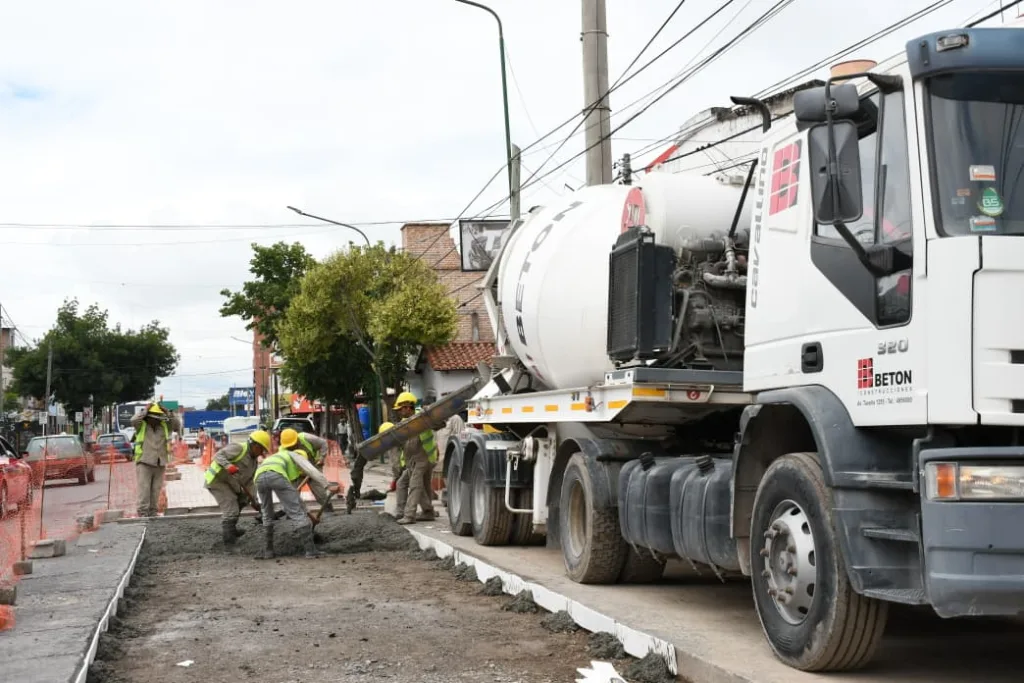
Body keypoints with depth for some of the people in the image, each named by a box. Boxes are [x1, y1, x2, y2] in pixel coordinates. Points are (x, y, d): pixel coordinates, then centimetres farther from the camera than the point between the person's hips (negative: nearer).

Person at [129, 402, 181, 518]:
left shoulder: (165, 426, 12)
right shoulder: (141, 425, 1)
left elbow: (177, 426, 4)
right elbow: (133, 421, -18)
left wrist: (168, 414, -3)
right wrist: (145, 410, -10)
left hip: (160, 464, 4)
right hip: (144, 463, -4)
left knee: (155, 491, 7)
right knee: (143, 489, -10)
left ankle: (152, 513, 13)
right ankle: (143, 513, -11)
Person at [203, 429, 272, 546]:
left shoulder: (254, 461, 10)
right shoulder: (238, 448, -15)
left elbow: (250, 481, 4)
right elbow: (218, 455, -23)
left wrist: (253, 498, -8)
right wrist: (228, 465, -40)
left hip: (229, 483, 10)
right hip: (217, 480, -10)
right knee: (231, 510, -14)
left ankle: (230, 529, 38)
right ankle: (228, 538, -8)